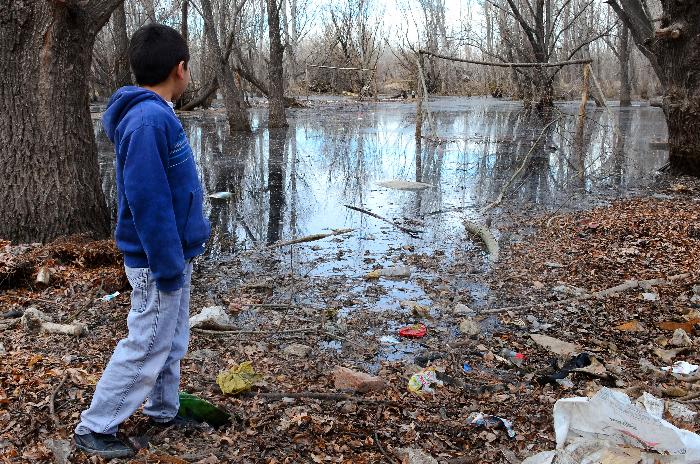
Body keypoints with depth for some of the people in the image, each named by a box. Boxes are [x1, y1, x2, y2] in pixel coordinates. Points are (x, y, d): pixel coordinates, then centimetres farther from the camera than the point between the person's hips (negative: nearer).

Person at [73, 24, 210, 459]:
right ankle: (95, 428, 17)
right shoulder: (149, 119, -23)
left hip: (174, 253, 10)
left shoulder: (157, 113, 8)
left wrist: (178, 257, 18)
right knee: (145, 349, 2)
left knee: (172, 340, 20)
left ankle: (164, 411, 35)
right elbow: (147, 202, -25)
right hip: (161, 260, -10)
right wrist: (168, 266, -22)